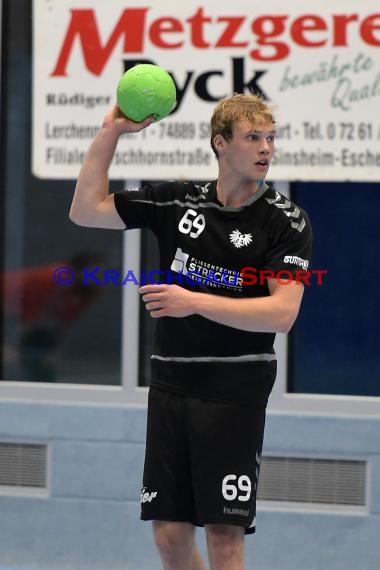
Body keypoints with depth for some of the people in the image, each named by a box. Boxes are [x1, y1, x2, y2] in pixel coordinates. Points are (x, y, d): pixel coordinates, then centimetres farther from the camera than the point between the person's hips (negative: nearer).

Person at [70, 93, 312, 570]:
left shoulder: (286, 221, -5)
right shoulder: (176, 201, 6)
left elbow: (282, 313, -14)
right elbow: (86, 210, 7)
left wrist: (195, 302, -20)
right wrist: (110, 132, 1)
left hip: (235, 395, -4)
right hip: (170, 387, 4)